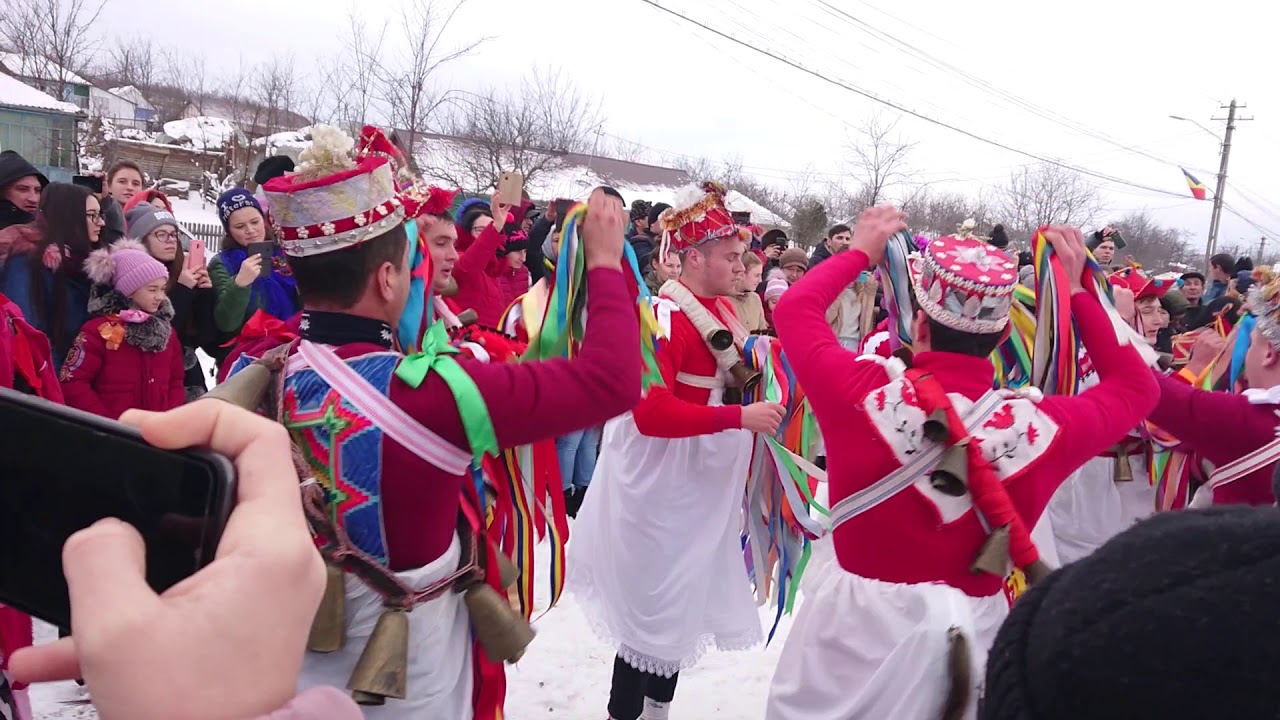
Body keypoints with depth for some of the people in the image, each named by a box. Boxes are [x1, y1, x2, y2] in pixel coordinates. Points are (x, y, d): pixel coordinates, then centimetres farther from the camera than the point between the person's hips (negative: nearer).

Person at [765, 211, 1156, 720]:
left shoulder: (861, 392, -19)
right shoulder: (1042, 426, -13)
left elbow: (795, 307, 1)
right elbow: (1136, 387, 9)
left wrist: (861, 253, 14)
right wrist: (1075, 292, 9)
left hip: (854, 624, -1)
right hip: (975, 632, 2)